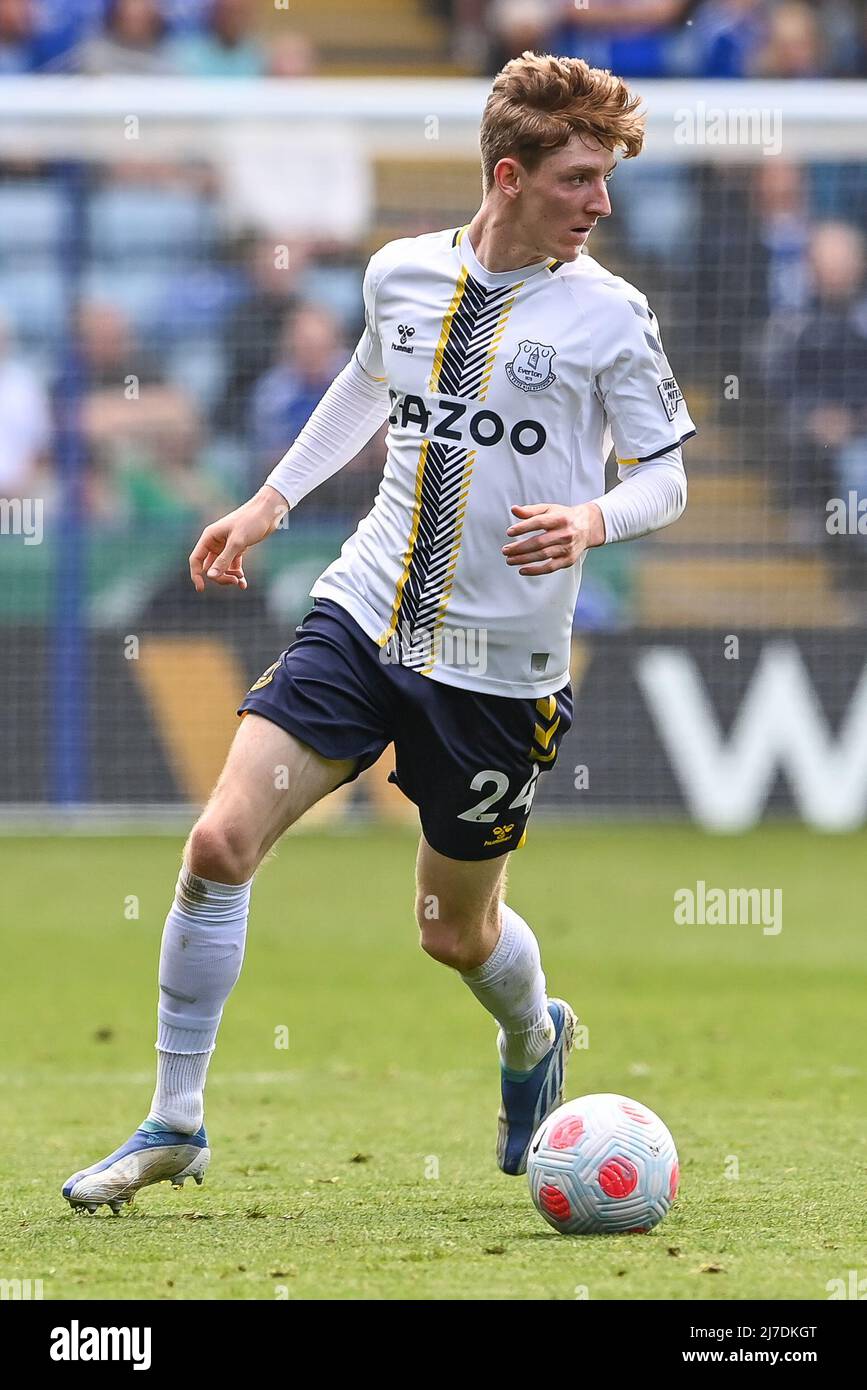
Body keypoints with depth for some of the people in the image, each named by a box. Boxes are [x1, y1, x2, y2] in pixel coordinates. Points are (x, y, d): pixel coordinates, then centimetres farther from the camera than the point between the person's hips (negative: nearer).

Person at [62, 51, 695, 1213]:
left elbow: (667, 474, -1)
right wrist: (273, 499, 27)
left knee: (455, 928, 9)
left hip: (501, 667, -2)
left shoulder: (609, 314, -7)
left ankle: (535, 1039, 47)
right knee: (221, 842, -12)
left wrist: (594, 519, -22)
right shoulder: (402, 274, 3)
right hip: (364, 616, 2)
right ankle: (175, 1122, 0)